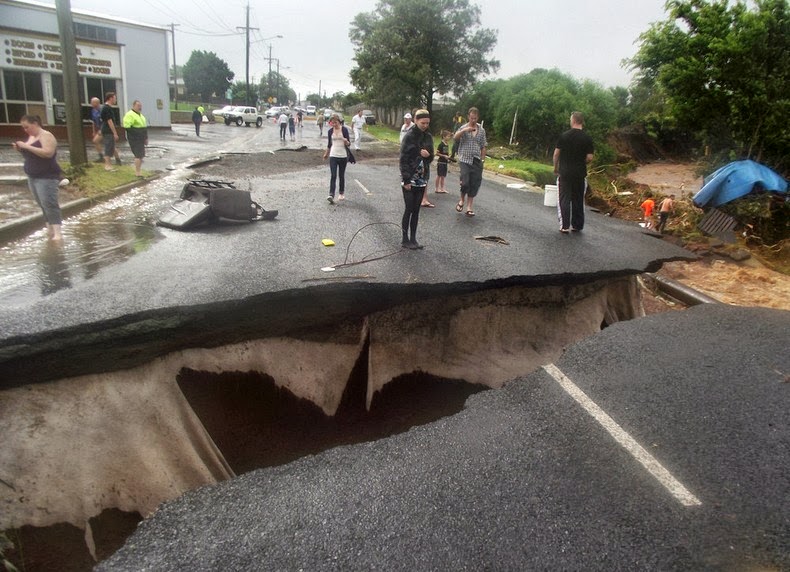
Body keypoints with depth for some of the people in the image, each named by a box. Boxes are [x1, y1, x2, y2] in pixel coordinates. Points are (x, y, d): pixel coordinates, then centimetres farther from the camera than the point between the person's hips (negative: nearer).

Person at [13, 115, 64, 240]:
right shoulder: (30, 137, 15)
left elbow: (48, 153, -25)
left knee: (49, 204, -15)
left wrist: (27, 146, -23)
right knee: (43, 205, 9)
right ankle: (49, 229, 14)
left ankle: (57, 233, -17)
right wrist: (20, 149, 3)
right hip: (32, 176, 9)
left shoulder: (46, 136, -11)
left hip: (47, 177, -9)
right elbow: (30, 154, 24)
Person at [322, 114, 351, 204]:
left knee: (341, 175, 9)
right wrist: (326, 154, 26)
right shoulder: (330, 131, 4)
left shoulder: (344, 130, -4)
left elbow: (349, 144, -3)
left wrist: (346, 141, -25)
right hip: (333, 156, 1)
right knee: (333, 176, -10)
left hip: (343, 156, -1)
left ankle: (342, 193, 27)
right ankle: (331, 195, -17)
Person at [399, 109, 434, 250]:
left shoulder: (428, 137, 7)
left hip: (421, 179, 5)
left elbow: (431, 157, 12)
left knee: (416, 210, 9)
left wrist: (427, 154, -13)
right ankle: (405, 239, 8)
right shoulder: (409, 136, -10)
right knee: (409, 209, -1)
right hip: (409, 179, -5)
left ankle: (413, 238, 16)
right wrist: (406, 180, -17)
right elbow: (403, 159, -13)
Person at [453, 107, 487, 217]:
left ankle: (469, 206, 13)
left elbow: (483, 147, 12)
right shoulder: (463, 128, 2)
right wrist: (464, 130, -29)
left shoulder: (481, 130, 10)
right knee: (465, 182, -15)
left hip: (476, 161, 3)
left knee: (474, 184, 2)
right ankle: (462, 200, 13)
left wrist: (482, 160, 7)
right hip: (465, 160, -3)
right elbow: (455, 138, -16)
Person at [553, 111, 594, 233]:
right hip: (580, 173, 1)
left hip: (565, 172, -1)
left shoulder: (564, 136, -4)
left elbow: (556, 153, -2)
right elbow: (589, 157, -5)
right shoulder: (587, 138, -4)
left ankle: (565, 226, -2)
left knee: (565, 199, 3)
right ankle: (577, 225, 19)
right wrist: (581, 163, 15)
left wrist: (556, 168, 11)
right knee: (578, 199, 12)